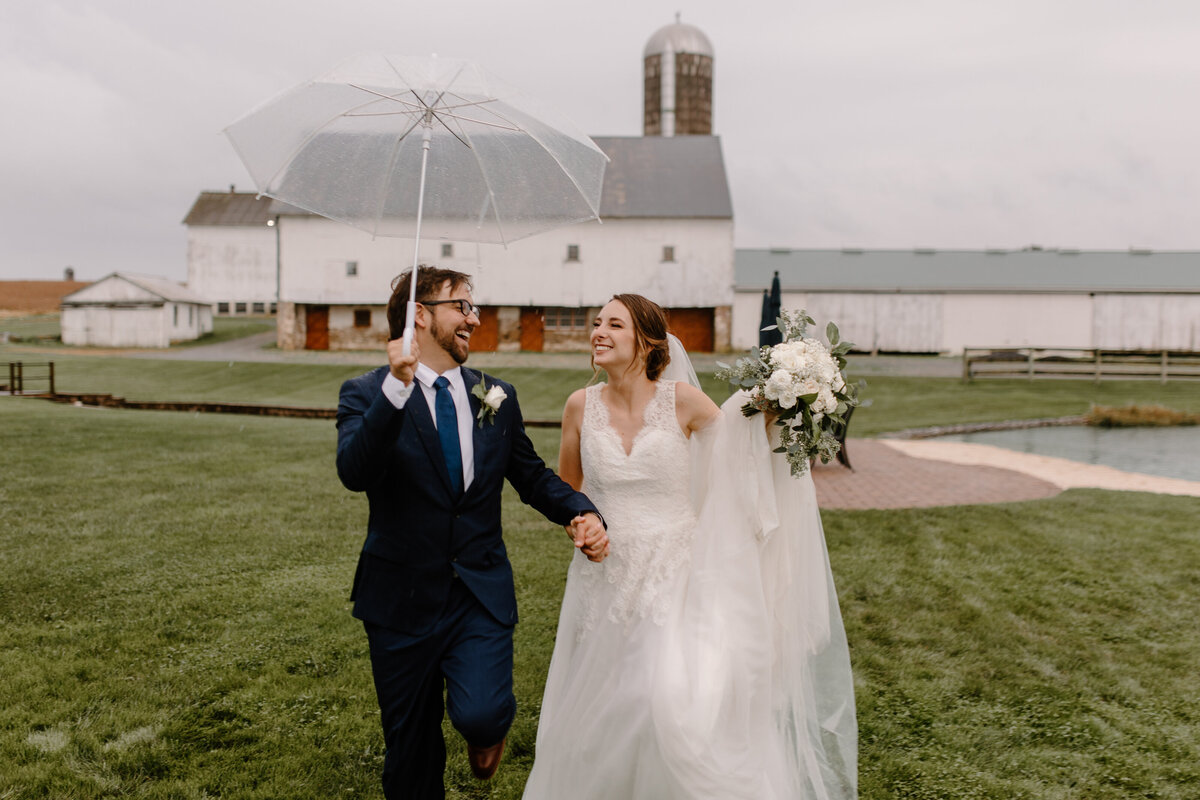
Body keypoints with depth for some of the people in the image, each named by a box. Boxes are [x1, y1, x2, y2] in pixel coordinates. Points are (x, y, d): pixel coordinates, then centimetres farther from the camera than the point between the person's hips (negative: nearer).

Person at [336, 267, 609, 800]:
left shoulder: (497, 396, 4)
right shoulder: (366, 393, -7)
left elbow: (531, 475, 12)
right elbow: (354, 472, -24)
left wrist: (582, 512, -6)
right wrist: (397, 386, -34)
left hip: (482, 595, 2)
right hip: (403, 597, -1)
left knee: (480, 715, -19)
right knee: (411, 745, 12)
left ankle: (485, 725, 17)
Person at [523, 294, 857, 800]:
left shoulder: (681, 400, -8)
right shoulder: (582, 406, 0)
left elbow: (744, 450, 3)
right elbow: (565, 487, 15)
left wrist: (770, 415, -14)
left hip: (673, 578, -3)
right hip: (606, 582, 3)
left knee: (680, 707, -15)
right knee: (599, 713, 12)